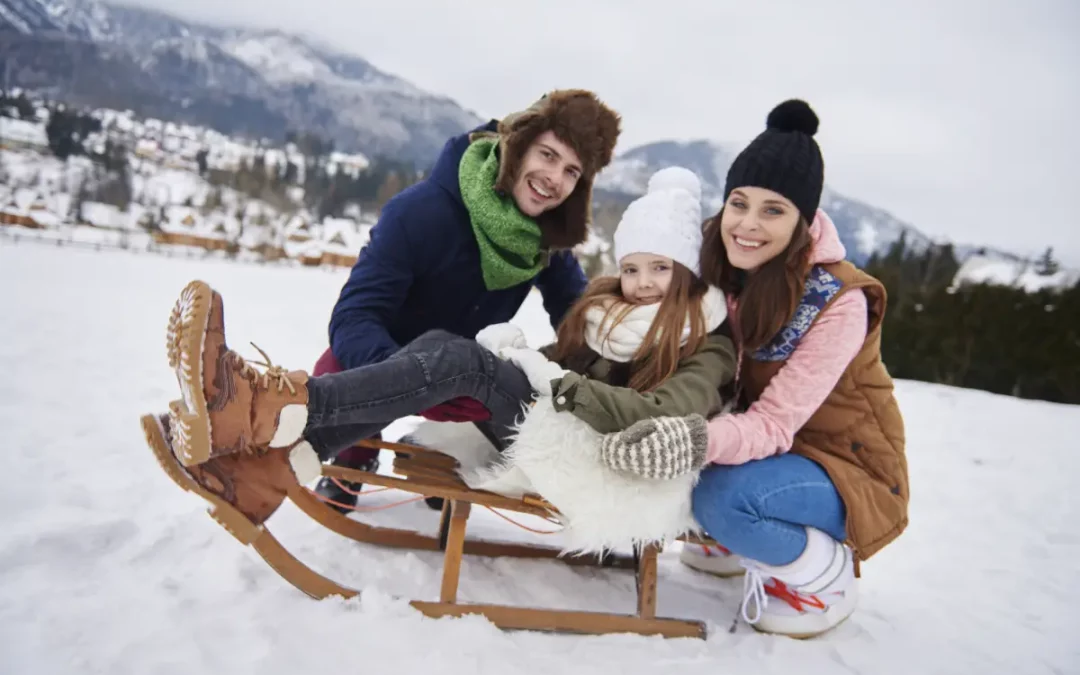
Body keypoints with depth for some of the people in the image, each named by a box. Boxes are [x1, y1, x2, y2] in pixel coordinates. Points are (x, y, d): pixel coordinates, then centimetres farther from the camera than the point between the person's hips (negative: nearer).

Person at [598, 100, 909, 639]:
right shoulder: (725, 268, -9)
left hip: (846, 467, -6)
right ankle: (742, 541, 12)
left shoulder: (839, 301, -26)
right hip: (766, 447, 6)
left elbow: (776, 424, -30)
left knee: (721, 497, -32)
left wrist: (701, 441, -49)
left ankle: (828, 576, -1)